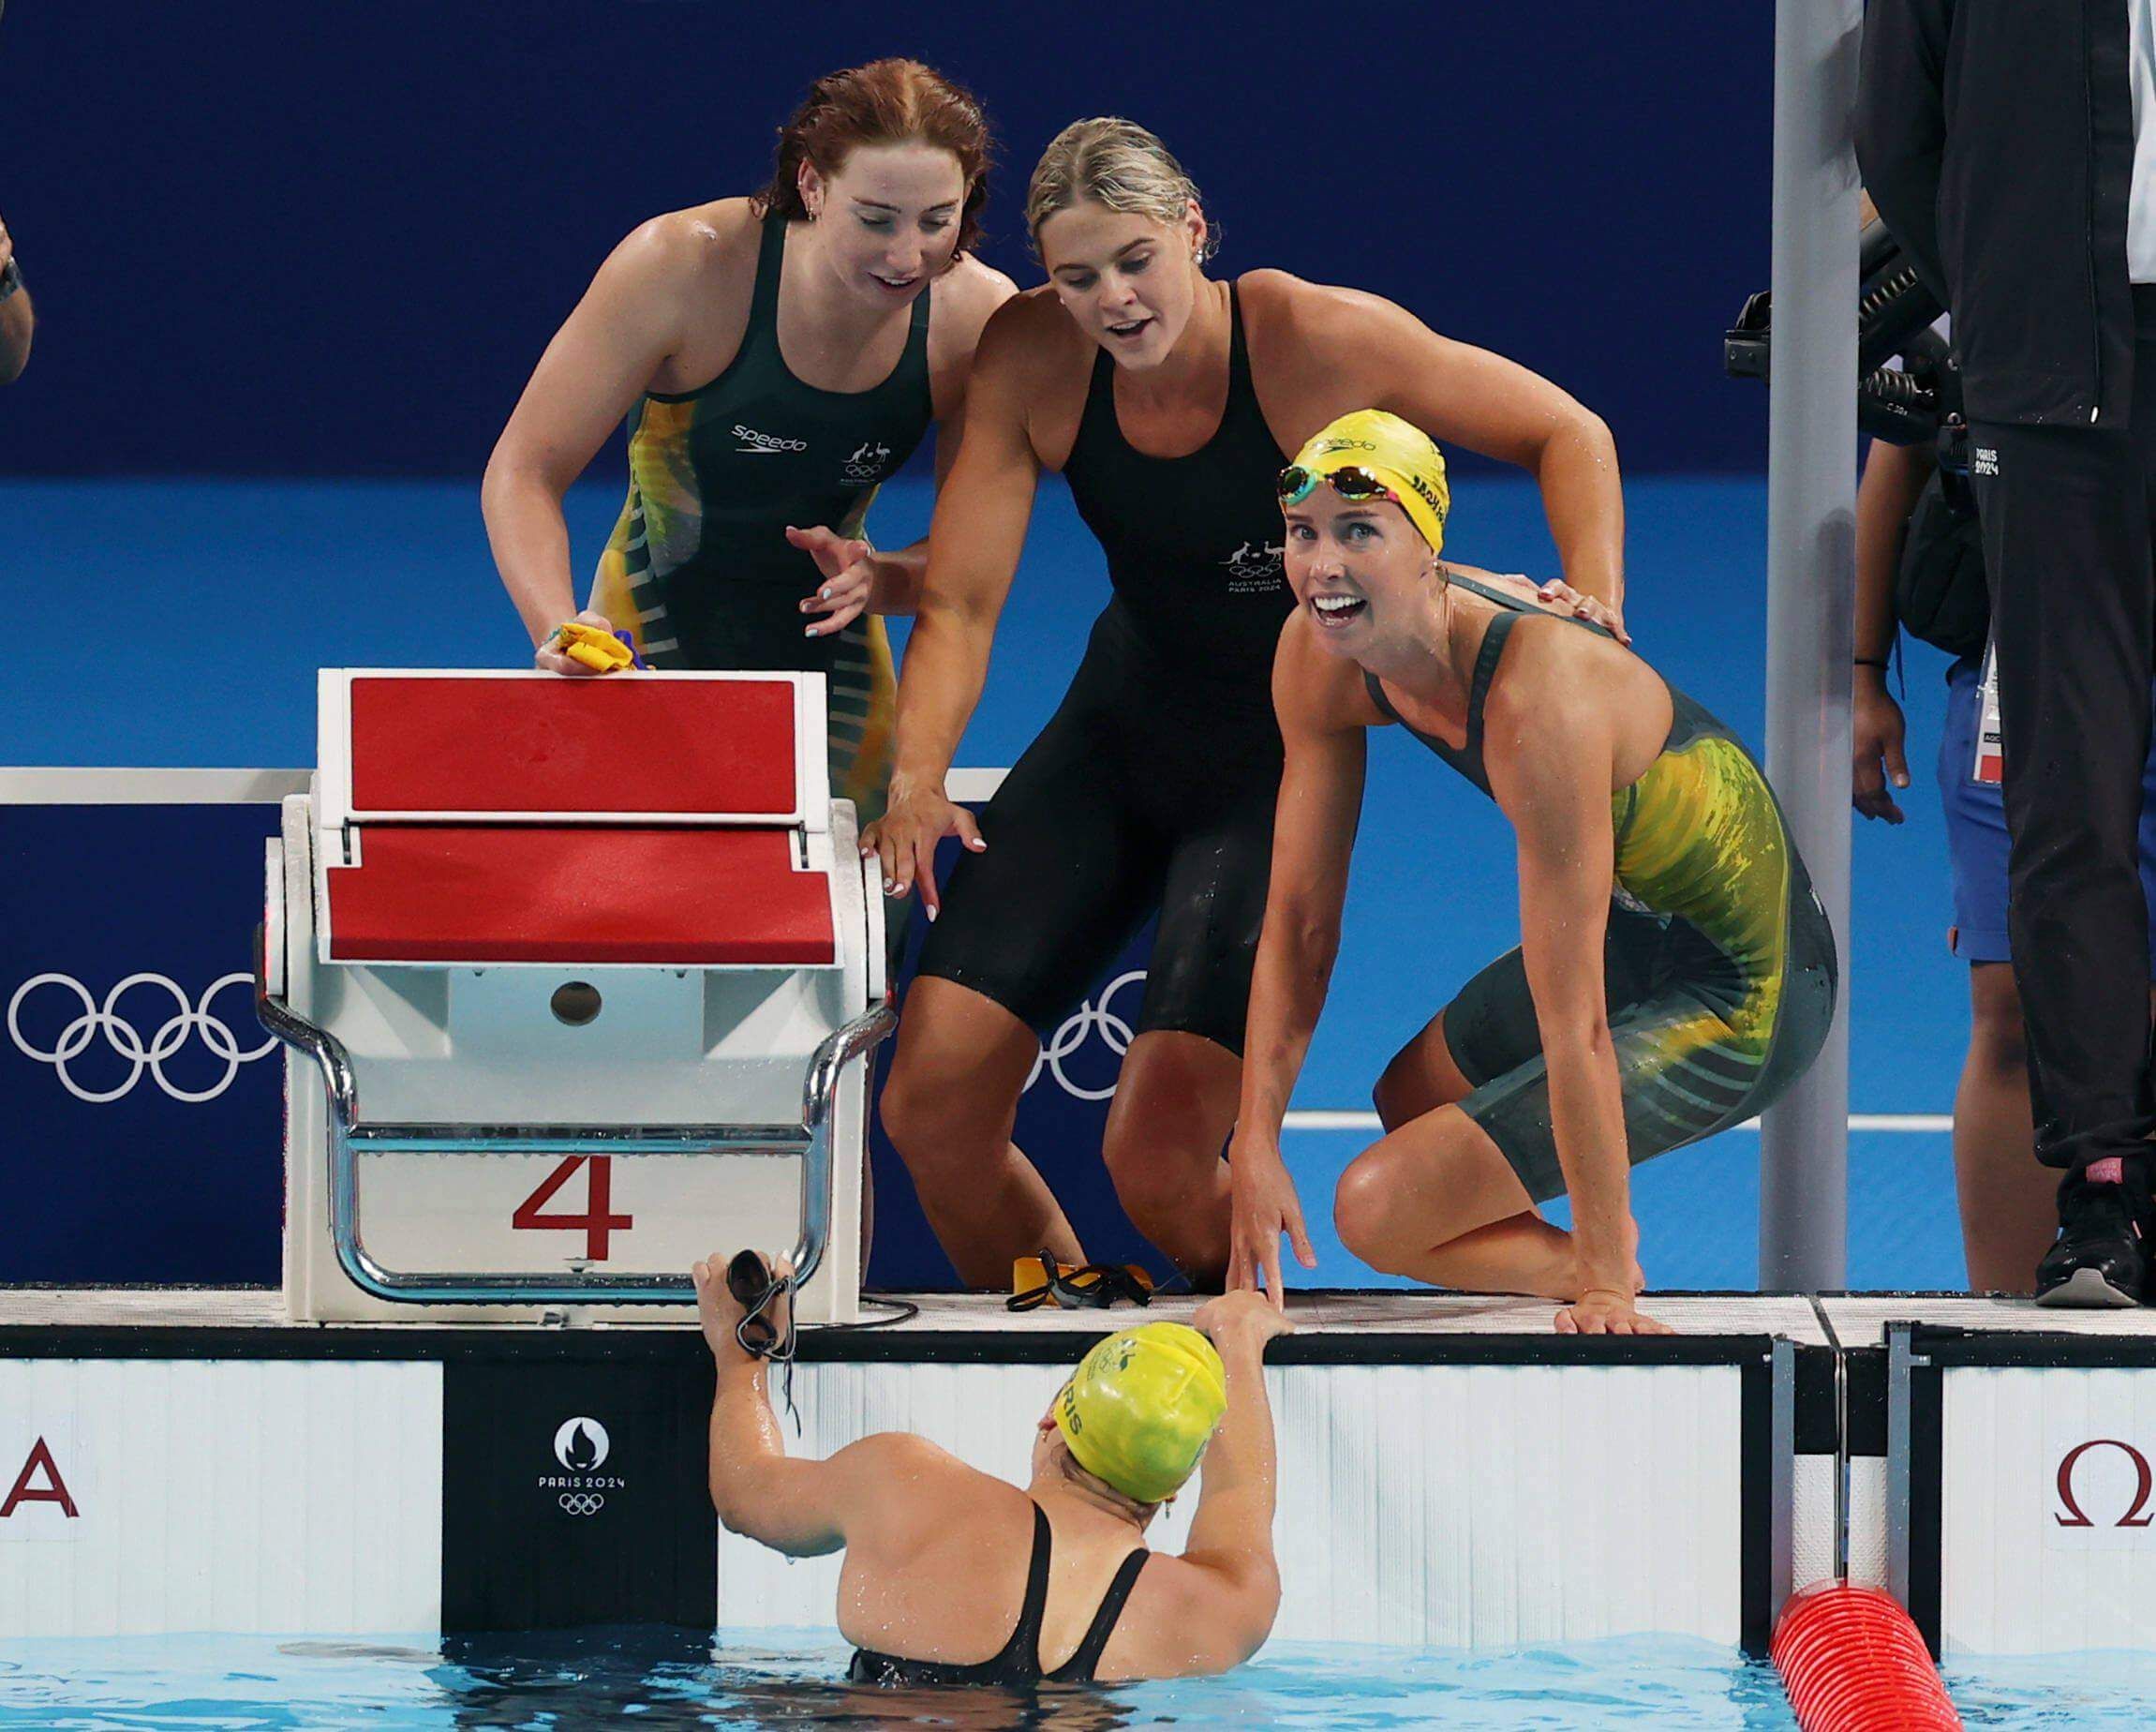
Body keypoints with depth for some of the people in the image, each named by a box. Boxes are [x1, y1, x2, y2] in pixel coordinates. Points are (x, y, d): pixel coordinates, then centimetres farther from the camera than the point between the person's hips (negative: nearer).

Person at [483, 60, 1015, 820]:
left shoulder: (978, 316, -16)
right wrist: (558, 631, -38)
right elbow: (524, 471, -20)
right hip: (658, 634, -3)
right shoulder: (685, 267, -25)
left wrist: (880, 581, -28)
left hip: (830, 656, 3)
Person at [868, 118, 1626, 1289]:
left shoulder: (1315, 338, -21)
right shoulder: (1031, 358, -12)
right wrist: (914, 779, -29)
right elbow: (959, 602, -12)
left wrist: (1593, 608, -28)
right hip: (1118, 732, 4)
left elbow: (1568, 436, -11)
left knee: (1156, 1157, -19)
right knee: (930, 1105, -7)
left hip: (1283, 756, -4)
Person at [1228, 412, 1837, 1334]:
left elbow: (1571, 1024, -32)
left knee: (1379, 1209, -13)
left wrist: (1606, 1280, -28)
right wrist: (1256, 1145, -7)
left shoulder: (1539, 698, -35)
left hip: (1740, 1004, -9)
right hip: (1642, 933, 9)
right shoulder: (1317, 656, -10)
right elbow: (1300, 919, 0)